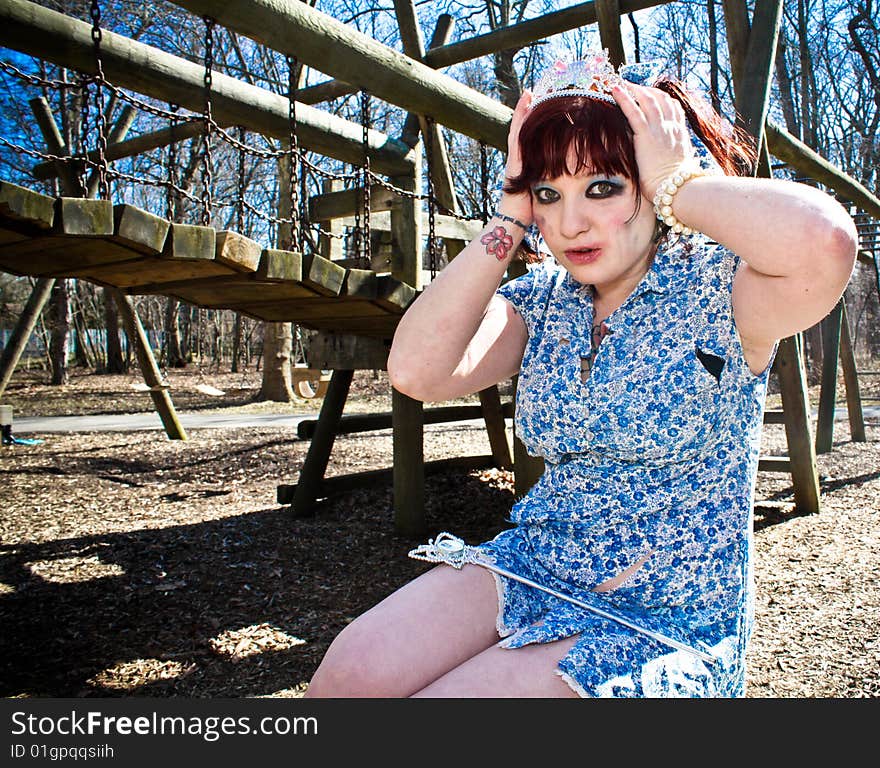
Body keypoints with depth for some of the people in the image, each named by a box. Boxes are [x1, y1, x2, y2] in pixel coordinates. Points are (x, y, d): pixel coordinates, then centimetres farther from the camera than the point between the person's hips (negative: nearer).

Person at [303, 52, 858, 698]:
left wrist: (678, 182, -19)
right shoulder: (543, 300, 3)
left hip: (666, 618, -4)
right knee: (349, 674, -16)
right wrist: (511, 219, -11)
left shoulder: (712, 287, -11)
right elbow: (417, 371, -13)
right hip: (532, 566, 5)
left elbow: (825, 239, -35)